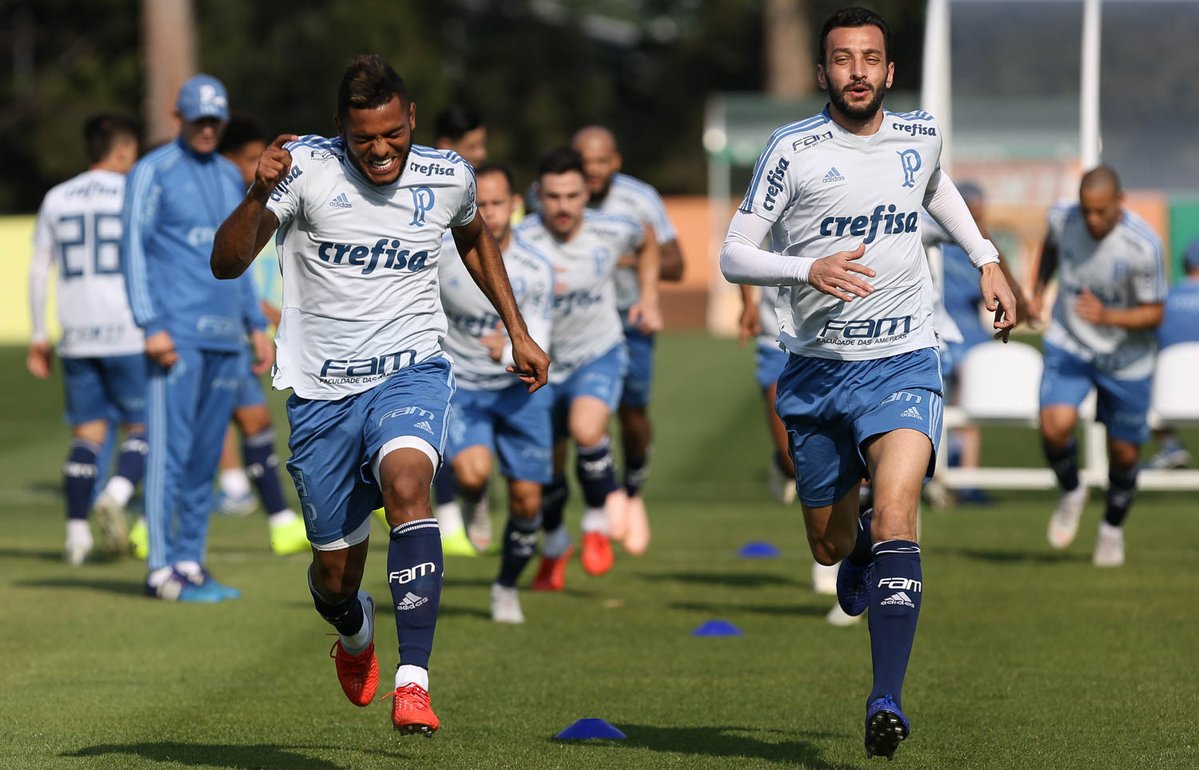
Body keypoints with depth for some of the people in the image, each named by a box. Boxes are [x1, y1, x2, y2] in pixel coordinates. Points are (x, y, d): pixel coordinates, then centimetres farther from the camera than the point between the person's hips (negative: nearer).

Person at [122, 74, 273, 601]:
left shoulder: (230, 176, 18)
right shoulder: (154, 172, -1)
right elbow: (133, 248, -6)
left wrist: (256, 325, 19)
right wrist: (152, 325, -14)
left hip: (226, 339, 6)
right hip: (178, 336, -6)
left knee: (206, 454, 6)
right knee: (170, 449, -10)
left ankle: (190, 562, 10)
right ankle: (161, 568, -10)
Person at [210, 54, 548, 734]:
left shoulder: (448, 177, -1)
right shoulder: (309, 167, -11)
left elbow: (474, 238, 23)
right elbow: (227, 264, -17)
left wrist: (518, 333, 21)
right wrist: (259, 197, -35)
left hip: (411, 371, 0)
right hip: (323, 390, 0)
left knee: (406, 482, -33)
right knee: (335, 572, 6)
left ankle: (413, 680, -35)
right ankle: (355, 633, 47)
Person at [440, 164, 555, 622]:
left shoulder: (536, 271, -15)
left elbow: (535, 352, -18)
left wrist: (512, 348, -38)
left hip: (517, 389, 1)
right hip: (458, 386, -1)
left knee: (527, 499, 0)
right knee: (473, 472, -27)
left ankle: (507, 587, 26)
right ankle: (473, 503, 12)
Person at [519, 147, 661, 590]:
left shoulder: (611, 231, -12)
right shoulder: (522, 241, -20)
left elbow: (647, 241, 12)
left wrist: (648, 300, 7)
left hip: (599, 356, -1)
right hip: (543, 365, 1)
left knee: (586, 429, -31)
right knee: (547, 469, 13)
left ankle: (598, 522, -4)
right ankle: (554, 546, 45)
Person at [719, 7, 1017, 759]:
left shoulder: (921, 135, 2)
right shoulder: (794, 149, -7)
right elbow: (734, 255, -8)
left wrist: (986, 258, 22)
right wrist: (807, 269, -25)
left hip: (902, 364, 0)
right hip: (816, 367, 1)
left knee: (894, 521, -23)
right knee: (830, 543, 13)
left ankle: (888, 701, -25)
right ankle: (862, 547, 53)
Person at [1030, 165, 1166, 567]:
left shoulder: (1144, 245, -25)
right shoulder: (1062, 217, -14)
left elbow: (1153, 313, -16)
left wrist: (1107, 316, -32)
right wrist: (1038, 289, 7)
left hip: (1126, 358, -1)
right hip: (1068, 345, 1)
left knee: (1124, 453, 7)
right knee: (1055, 425, -23)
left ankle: (1113, 527, 37)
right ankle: (1071, 491, 10)